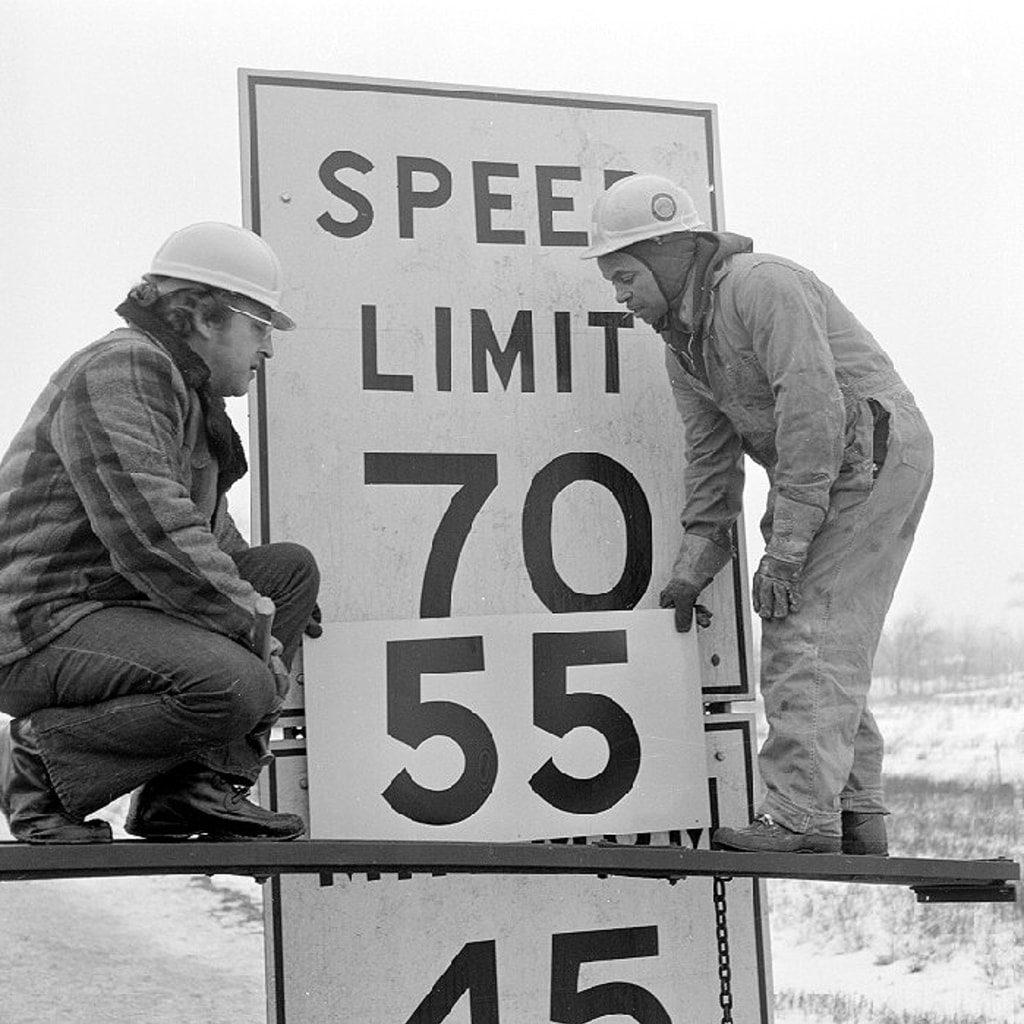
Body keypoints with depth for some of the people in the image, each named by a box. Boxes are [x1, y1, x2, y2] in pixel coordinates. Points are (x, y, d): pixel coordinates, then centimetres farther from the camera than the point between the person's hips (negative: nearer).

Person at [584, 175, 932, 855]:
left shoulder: (762, 287, -19)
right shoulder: (681, 340, 10)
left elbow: (814, 411, -25)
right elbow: (711, 454, 14)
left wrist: (784, 545, -26)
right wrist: (693, 569, 8)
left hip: (875, 454, -10)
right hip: (827, 476, 10)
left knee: (807, 637, -16)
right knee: (834, 646, 9)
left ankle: (801, 816, -16)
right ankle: (858, 818, 13)